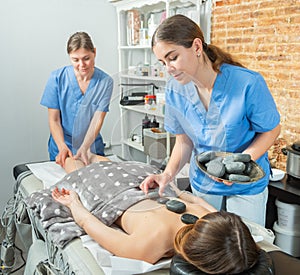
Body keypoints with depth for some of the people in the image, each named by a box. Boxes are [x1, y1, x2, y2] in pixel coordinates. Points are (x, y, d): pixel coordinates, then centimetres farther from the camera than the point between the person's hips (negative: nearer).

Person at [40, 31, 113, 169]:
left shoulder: (105, 81, -11)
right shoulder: (57, 78, -11)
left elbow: (97, 120, -15)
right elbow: (54, 120, -10)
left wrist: (85, 148, -29)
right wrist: (62, 147, -25)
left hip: (92, 147, 1)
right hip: (62, 148, -1)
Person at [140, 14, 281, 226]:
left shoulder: (249, 83, -25)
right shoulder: (175, 90, -12)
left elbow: (271, 130, -12)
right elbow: (184, 141, -1)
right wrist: (169, 173, -17)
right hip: (202, 184, 3)